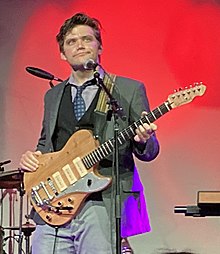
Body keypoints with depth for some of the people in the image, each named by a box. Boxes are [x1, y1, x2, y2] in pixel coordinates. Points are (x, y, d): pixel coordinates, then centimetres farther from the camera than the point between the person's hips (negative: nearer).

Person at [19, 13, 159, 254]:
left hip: (103, 205, -4)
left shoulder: (129, 90, 7)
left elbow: (148, 152, 6)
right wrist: (30, 158, 7)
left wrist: (143, 141, -17)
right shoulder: (53, 96, 21)